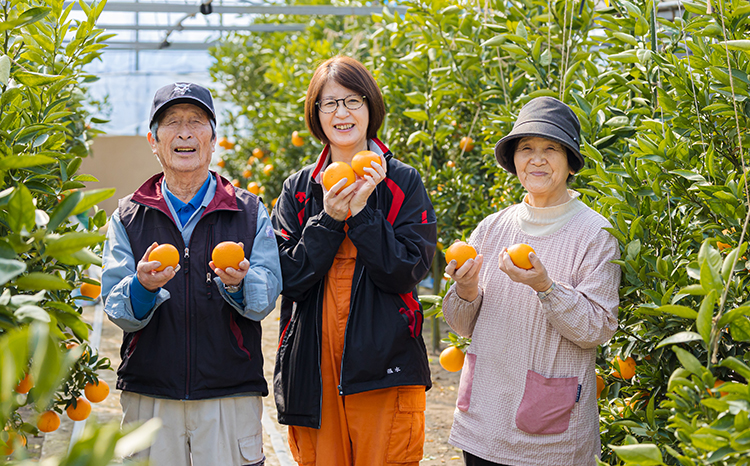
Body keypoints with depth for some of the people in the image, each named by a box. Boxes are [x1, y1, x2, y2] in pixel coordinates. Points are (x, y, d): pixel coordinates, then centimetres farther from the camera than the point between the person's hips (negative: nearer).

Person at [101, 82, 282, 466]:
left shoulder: (250, 212, 5)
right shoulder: (128, 217, 7)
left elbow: (266, 297, -5)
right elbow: (117, 311, -2)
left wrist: (237, 282, -26)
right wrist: (142, 285, -24)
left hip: (231, 396, 0)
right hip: (149, 396, 1)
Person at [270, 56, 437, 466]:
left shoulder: (403, 182, 3)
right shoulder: (298, 188, 9)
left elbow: (406, 273, -8)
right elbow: (288, 278, -1)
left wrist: (362, 212, -15)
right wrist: (329, 219, -12)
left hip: (384, 369, -2)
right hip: (313, 368, 2)